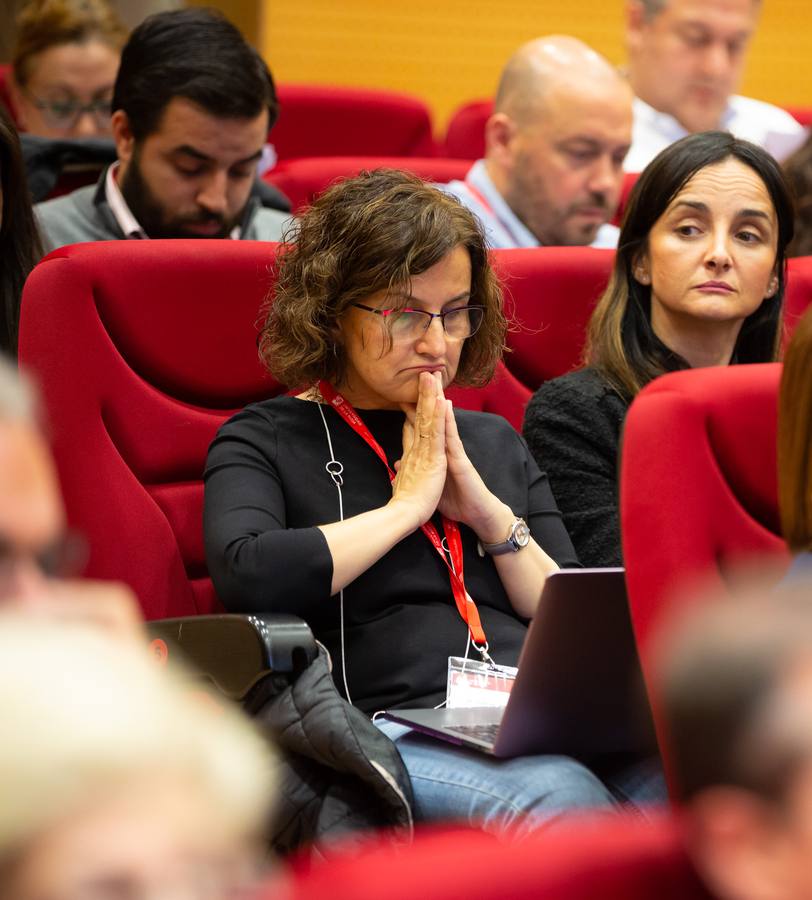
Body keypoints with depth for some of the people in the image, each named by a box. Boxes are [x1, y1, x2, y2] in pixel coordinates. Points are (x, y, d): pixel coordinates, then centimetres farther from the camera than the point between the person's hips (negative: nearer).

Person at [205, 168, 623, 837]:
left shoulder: (493, 443, 27)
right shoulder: (264, 441, 12)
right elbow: (246, 577, -12)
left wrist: (492, 516, 5)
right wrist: (409, 503, 0)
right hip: (392, 735, -5)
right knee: (556, 797, -39)